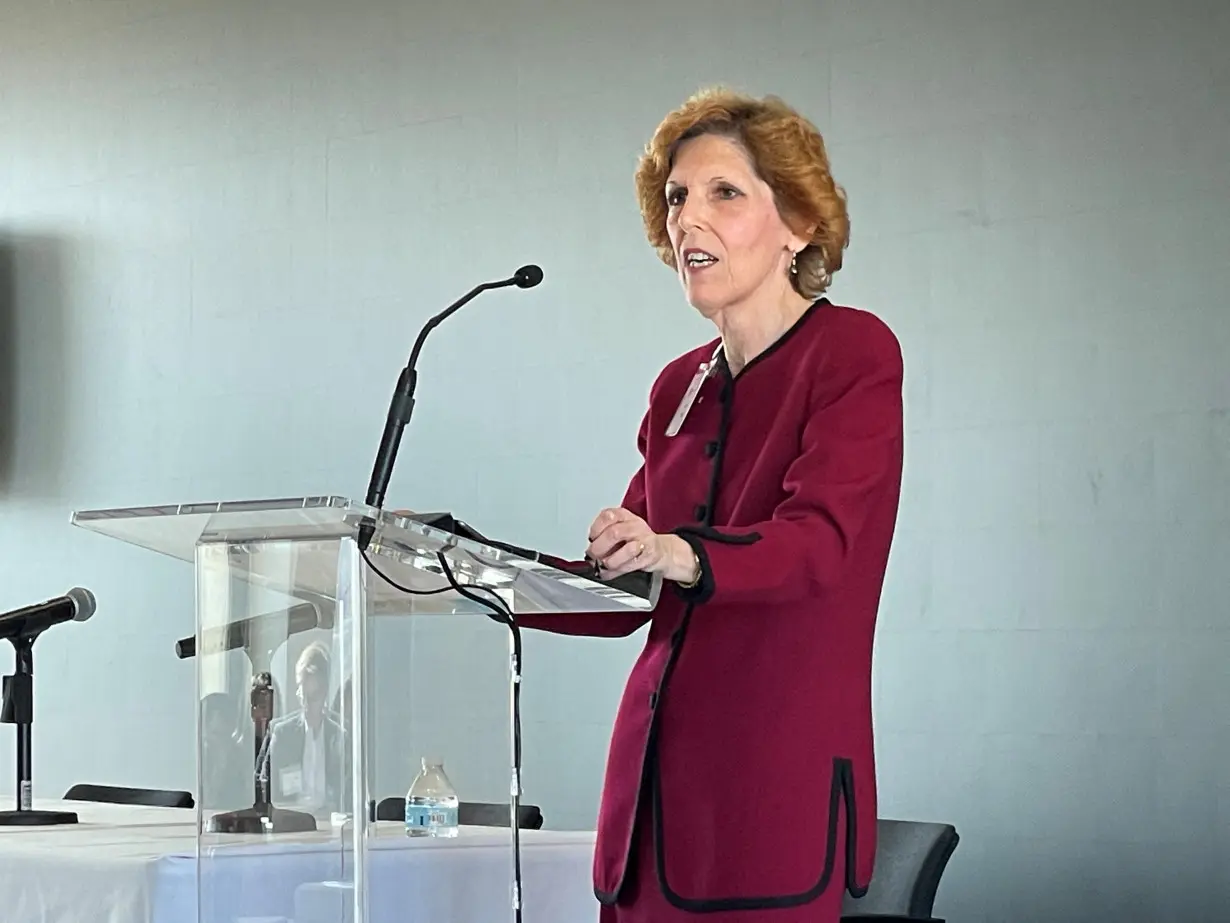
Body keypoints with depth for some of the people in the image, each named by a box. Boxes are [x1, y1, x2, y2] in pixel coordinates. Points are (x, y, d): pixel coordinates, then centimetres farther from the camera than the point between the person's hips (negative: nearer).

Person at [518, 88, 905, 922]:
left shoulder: (854, 351, -3)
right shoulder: (681, 387, 15)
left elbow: (817, 540, -18)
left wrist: (681, 557, -36)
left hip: (779, 774, -6)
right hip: (658, 761, 6)